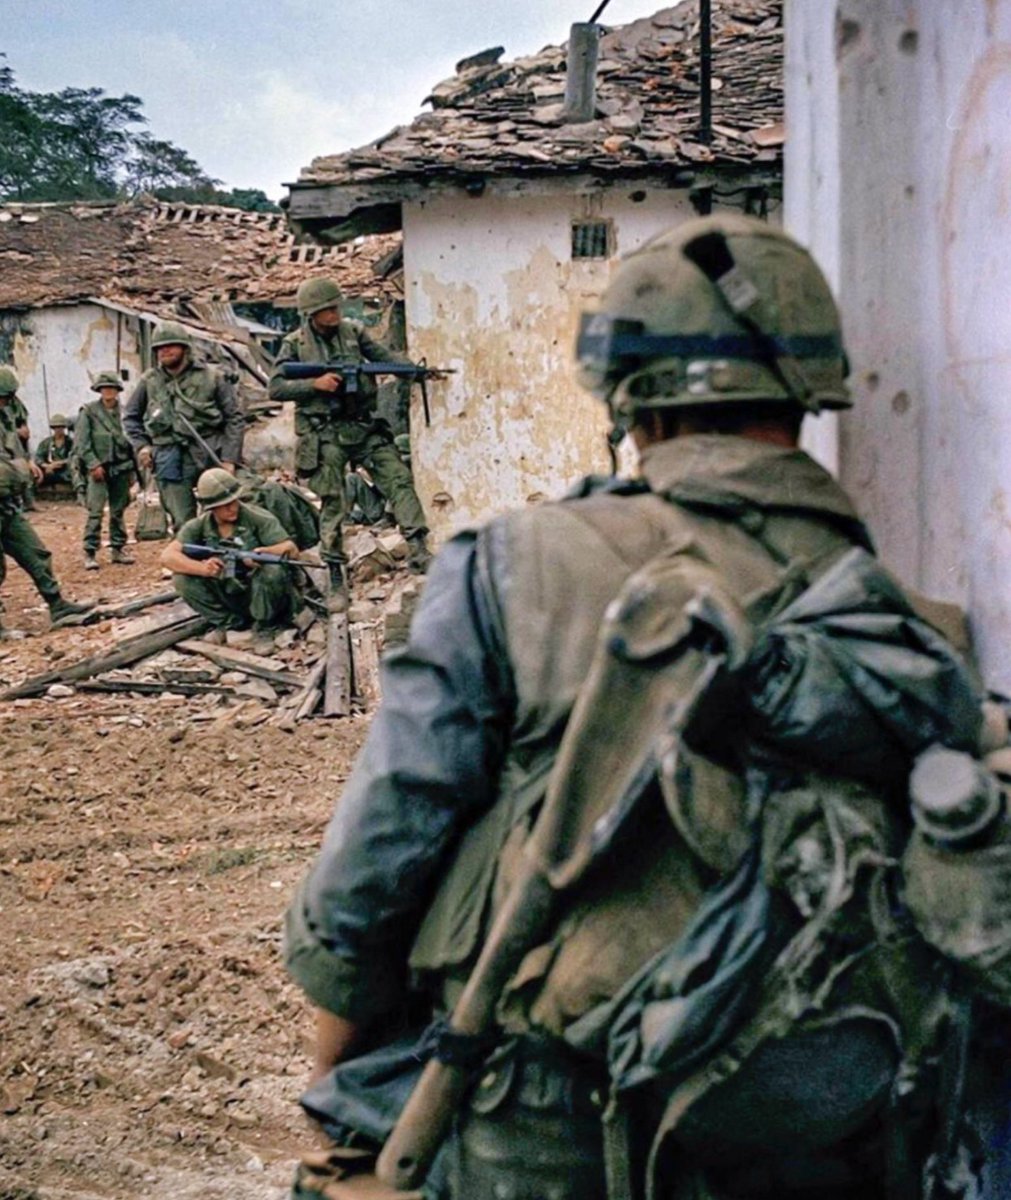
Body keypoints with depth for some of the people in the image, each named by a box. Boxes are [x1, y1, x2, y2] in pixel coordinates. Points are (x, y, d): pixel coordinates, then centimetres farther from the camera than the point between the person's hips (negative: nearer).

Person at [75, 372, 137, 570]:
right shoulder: (88, 411, -1)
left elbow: (130, 439, 11)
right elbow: (82, 443, -4)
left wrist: (131, 469, 9)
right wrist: (93, 464, -13)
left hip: (121, 468, 4)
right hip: (99, 468, -4)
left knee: (118, 511, 10)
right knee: (95, 511, -8)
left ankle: (118, 549, 18)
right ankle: (90, 553, -6)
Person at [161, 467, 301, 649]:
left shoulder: (257, 518, -15)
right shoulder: (199, 526, -6)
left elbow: (292, 550, -21)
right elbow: (167, 556, -16)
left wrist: (263, 553, -42)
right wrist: (201, 568, -35)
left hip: (260, 594, -3)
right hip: (228, 597, 3)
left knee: (272, 570, -35)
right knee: (182, 577, -18)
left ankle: (263, 628, -11)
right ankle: (227, 622, -3)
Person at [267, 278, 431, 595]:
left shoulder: (353, 331, 6)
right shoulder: (295, 344, -1)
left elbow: (385, 355, -1)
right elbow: (276, 388, -5)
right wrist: (315, 383, -17)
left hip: (363, 426, 3)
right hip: (325, 434, -3)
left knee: (399, 479, -7)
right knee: (334, 503, -2)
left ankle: (418, 551, -6)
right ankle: (335, 574, 8)